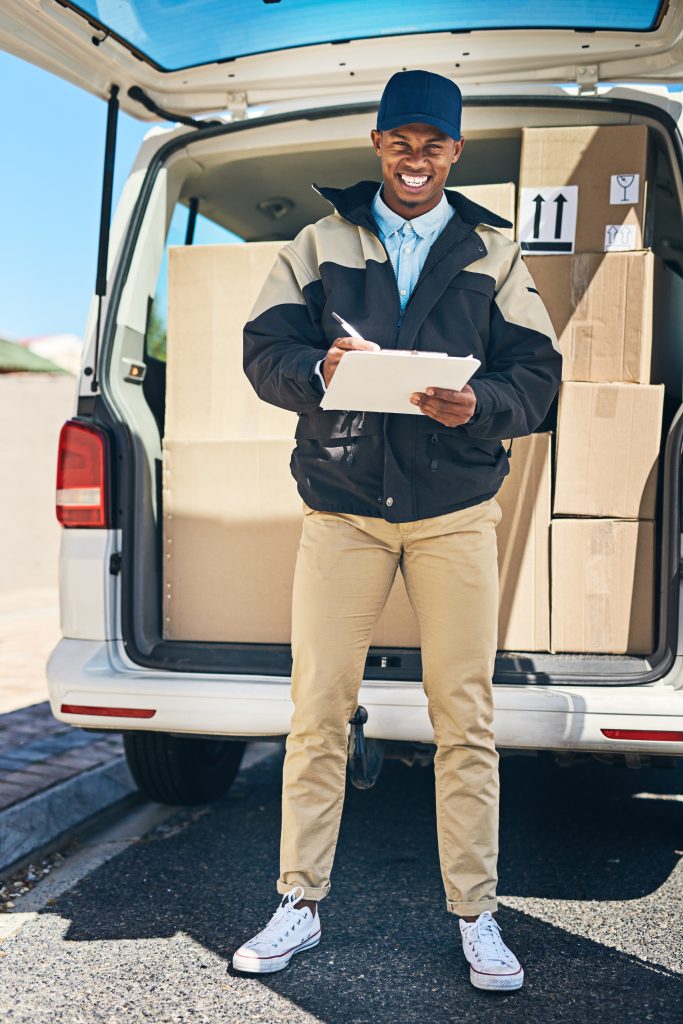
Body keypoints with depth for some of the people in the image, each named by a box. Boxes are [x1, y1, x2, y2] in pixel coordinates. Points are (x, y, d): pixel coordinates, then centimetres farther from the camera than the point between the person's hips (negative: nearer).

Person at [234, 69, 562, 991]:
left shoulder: (492, 251, 11)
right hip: (342, 508, 0)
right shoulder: (322, 241, 12)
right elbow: (264, 346, 4)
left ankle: (476, 915, 14)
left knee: (465, 717, 2)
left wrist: (479, 404, -17)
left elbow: (538, 371, 4)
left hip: (456, 511, 0)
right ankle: (300, 906, 14)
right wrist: (319, 369, -18)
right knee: (316, 711, 1)